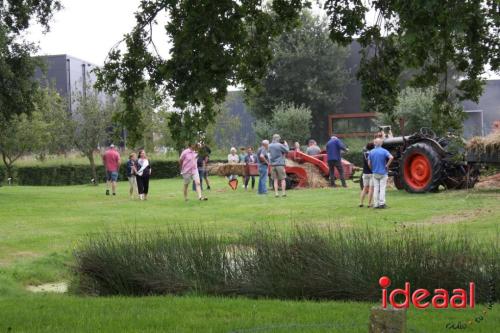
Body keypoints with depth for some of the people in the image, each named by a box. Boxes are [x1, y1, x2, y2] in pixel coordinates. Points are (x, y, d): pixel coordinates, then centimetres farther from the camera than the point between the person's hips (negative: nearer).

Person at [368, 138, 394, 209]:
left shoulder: (371, 152, 1)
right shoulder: (384, 151, -8)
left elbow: (369, 163, 0)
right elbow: (391, 157, -23)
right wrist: (387, 165, -11)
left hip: (375, 173, 3)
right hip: (383, 172, -3)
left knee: (376, 188, 7)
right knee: (382, 188, 1)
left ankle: (376, 204, 6)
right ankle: (382, 203, -4)